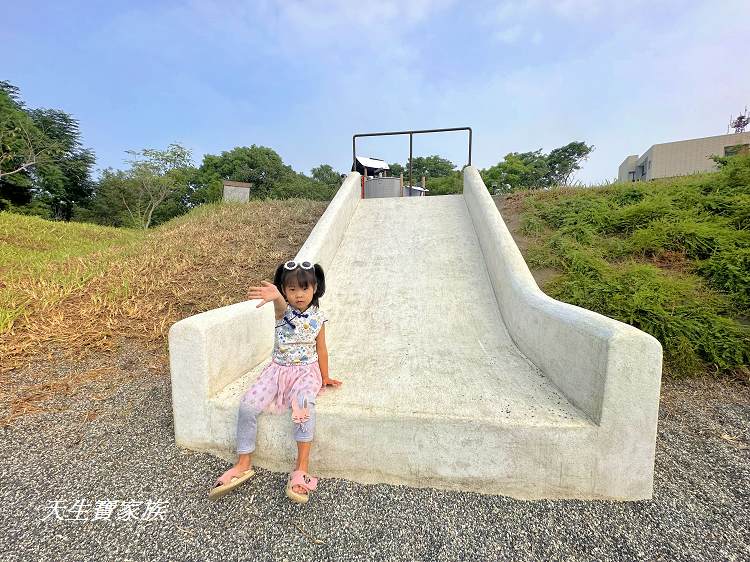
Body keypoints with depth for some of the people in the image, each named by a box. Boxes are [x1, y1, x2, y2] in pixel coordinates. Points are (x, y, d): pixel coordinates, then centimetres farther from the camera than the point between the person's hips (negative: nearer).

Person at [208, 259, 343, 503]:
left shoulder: (318, 317, -3)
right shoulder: (283, 310, -7)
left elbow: (321, 349, 7)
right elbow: (281, 305, -35)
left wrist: (325, 377, 12)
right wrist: (276, 297, -61)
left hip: (306, 371, -1)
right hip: (278, 369, 2)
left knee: (304, 403, -32)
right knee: (247, 405, -17)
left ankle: (301, 467, -22)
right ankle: (243, 464, 3)